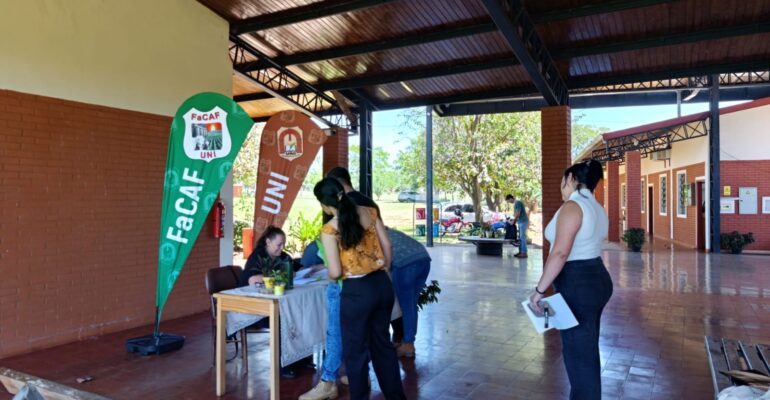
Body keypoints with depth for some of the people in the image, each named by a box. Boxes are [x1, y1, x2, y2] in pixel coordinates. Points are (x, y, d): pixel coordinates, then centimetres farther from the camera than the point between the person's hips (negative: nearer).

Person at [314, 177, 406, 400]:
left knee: (356, 350, 13)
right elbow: (387, 244, 7)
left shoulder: (329, 230, -13)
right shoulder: (369, 212, 1)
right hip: (382, 284, 6)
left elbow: (335, 272, -13)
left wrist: (329, 277, 9)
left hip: (357, 291, -6)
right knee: (382, 342, 22)